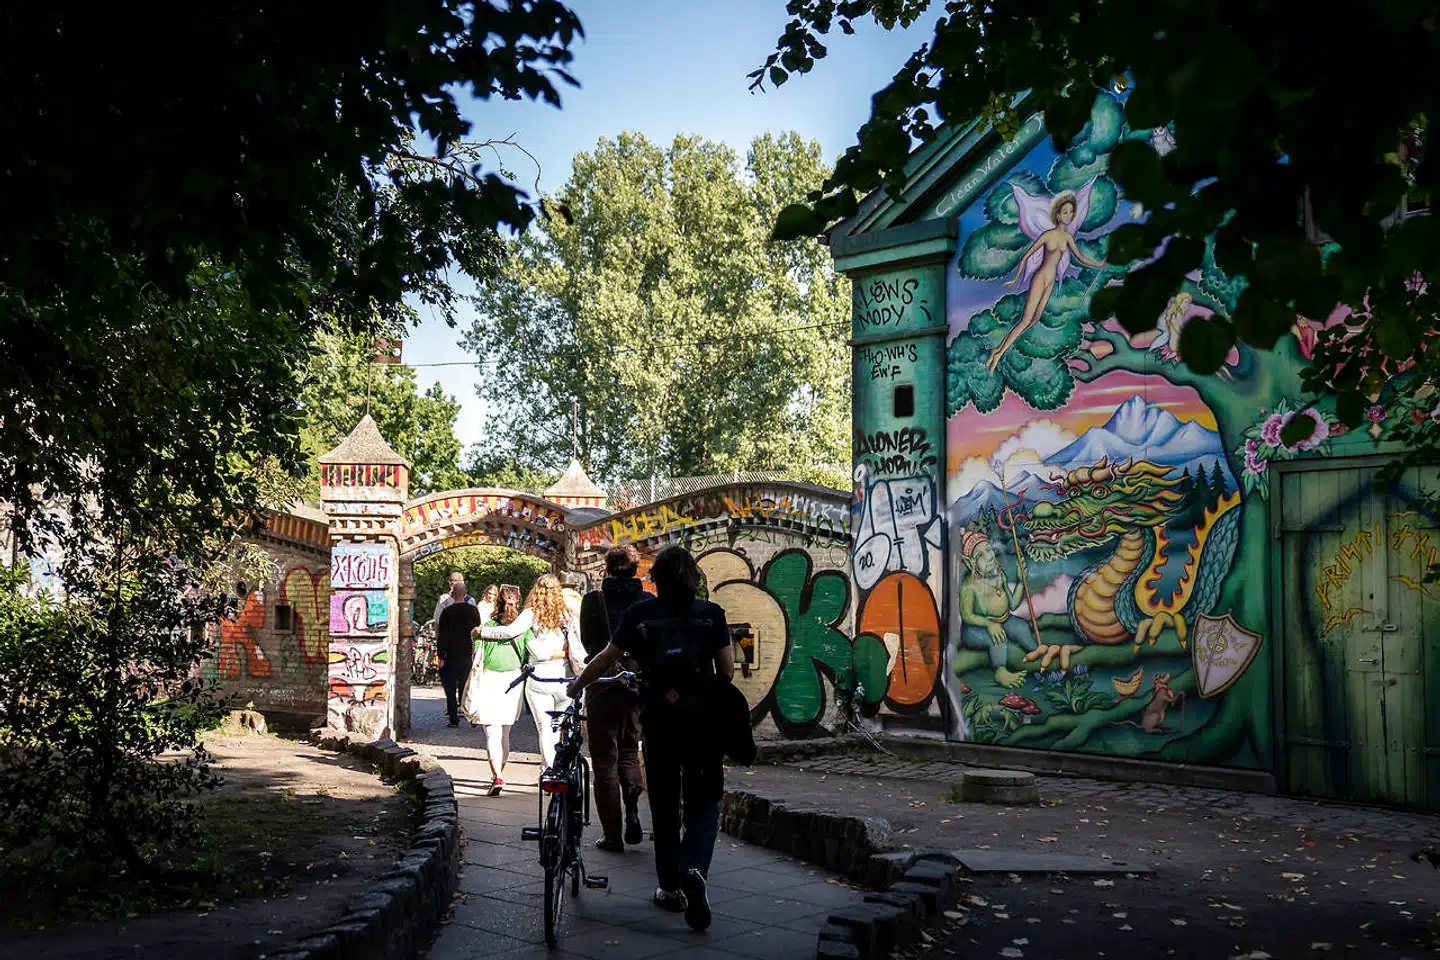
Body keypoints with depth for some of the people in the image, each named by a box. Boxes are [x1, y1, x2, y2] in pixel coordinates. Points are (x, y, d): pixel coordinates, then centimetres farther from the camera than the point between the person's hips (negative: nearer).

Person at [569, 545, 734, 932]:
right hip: (703, 722, 0)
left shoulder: (640, 613, -2)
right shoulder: (711, 614, -2)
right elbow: (727, 668, -1)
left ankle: (671, 887, 21)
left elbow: (606, 658, 2)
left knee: (664, 806, 14)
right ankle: (695, 870, -17)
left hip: (659, 721, 1)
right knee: (703, 803, 8)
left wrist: (576, 686, 18)